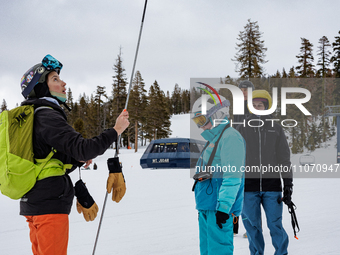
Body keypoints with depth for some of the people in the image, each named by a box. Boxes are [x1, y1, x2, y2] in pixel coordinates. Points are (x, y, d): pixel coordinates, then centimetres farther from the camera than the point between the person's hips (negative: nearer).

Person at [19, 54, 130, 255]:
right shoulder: (47, 116, -13)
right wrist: (116, 131, -13)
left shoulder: (31, 117, 18)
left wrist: (78, 161, 9)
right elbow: (82, 148, -23)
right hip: (50, 205, -10)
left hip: (33, 204, 10)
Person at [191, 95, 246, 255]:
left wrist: (223, 207, -22)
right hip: (207, 205, 10)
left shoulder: (230, 137, -11)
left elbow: (232, 177, -18)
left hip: (220, 206, -10)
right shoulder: (212, 139, 21)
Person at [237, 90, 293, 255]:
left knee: (275, 224, -3)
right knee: (252, 225, 4)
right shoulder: (242, 130, 7)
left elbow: (284, 158, 9)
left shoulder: (276, 129, 7)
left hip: (272, 186, 0)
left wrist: (288, 185, 4)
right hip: (249, 186, 1)